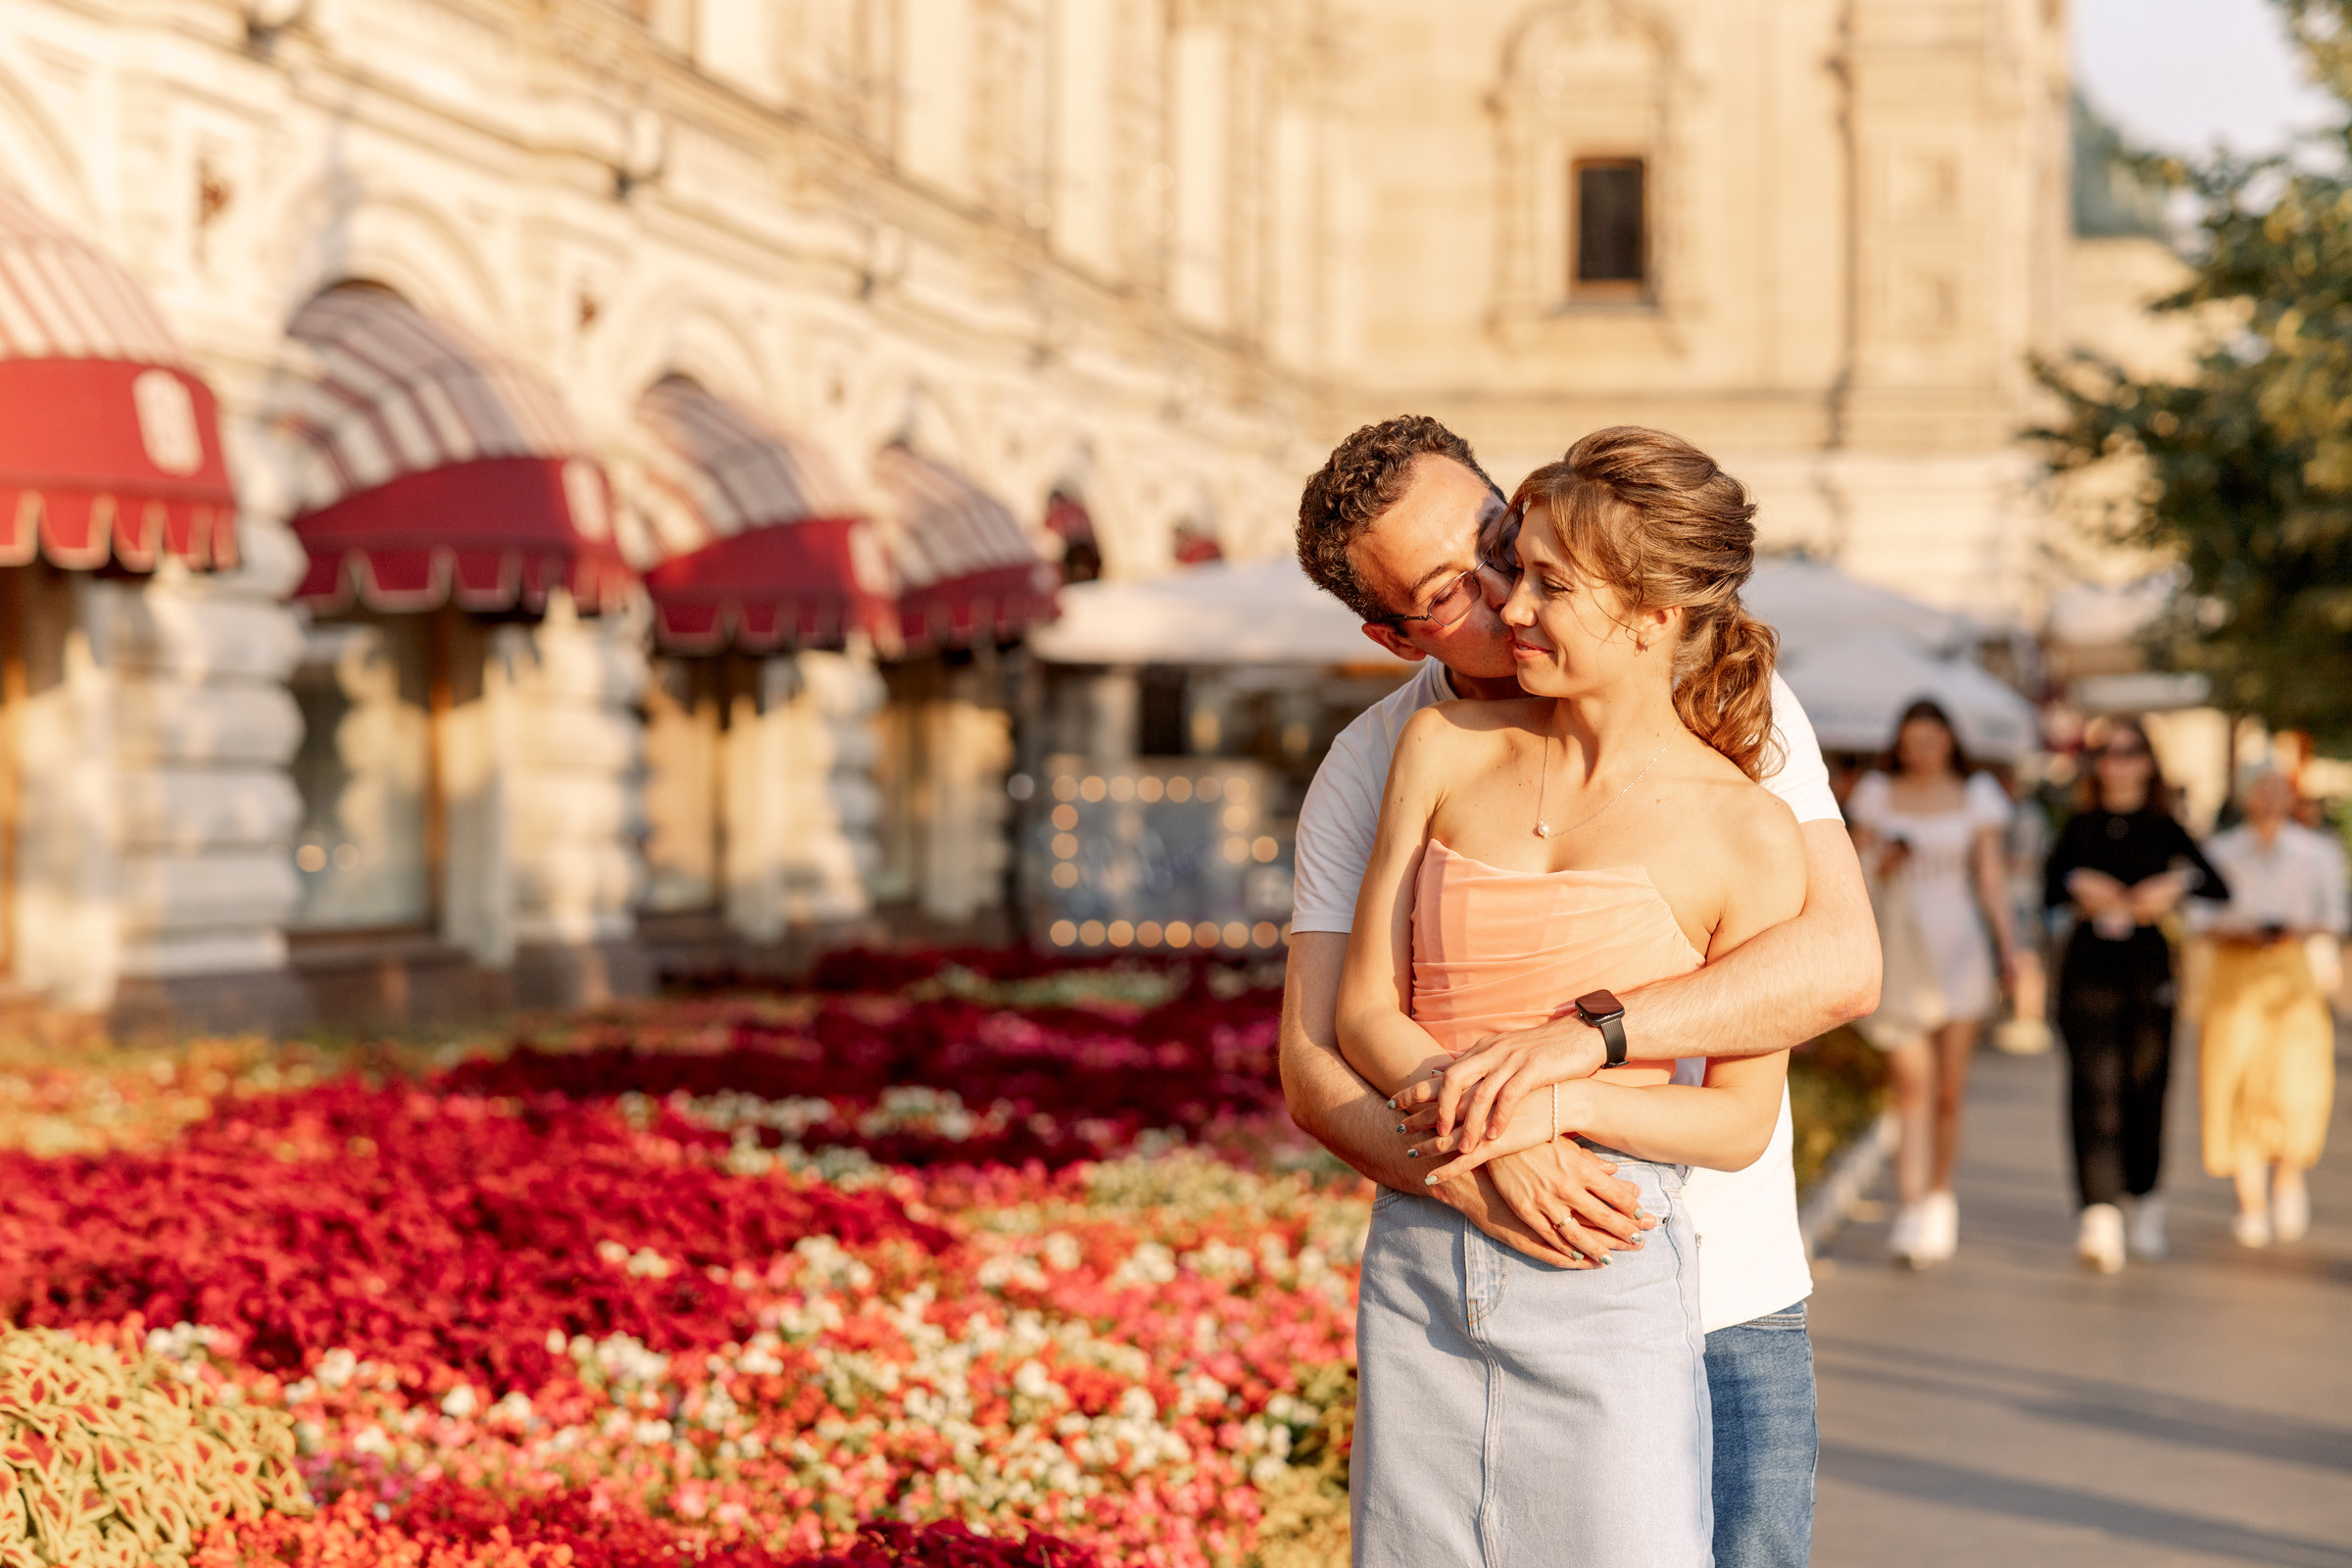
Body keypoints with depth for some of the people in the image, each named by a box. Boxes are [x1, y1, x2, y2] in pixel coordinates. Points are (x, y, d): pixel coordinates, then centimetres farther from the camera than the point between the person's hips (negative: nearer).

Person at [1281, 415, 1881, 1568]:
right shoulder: (1370, 771, -3)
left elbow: (1842, 962, -21)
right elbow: (1314, 1068, -9)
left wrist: (1582, 1037, -34)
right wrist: (1474, 1173, -29)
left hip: (1725, 1305, -1)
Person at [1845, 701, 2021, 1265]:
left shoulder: (1976, 796, 8)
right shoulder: (1877, 795, 8)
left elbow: (1990, 875, 6)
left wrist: (2008, 945, -4)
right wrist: (1880, 865, -12)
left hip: (1958, 947, 1)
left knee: (1949, 1088, 4)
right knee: (1913, 1081, -14)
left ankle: (1940, 1198, 22)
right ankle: (1911, 1212, -20)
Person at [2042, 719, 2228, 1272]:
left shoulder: (2164, 829, 7)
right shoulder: (2080, 828, 9)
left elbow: (2220, 888, -2)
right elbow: (2048, 888, -2)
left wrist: (2180, 882, -20)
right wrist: (2079, 884, -21)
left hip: (2149, 971, 1)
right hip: (2088, 970, 0)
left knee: (2144, 1090, 6)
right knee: (2094, 1089, -13)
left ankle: (2144, 1196, 29)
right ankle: (2100, 1213, -21)